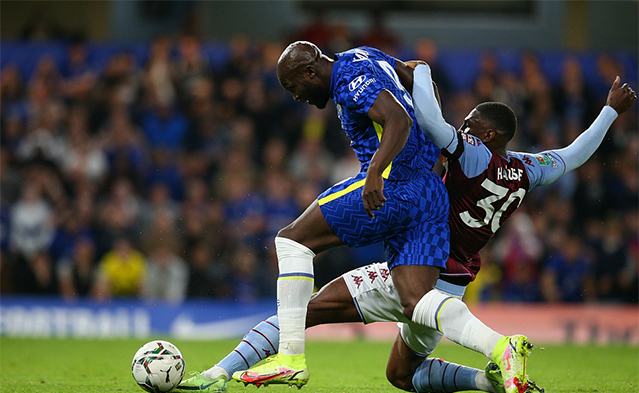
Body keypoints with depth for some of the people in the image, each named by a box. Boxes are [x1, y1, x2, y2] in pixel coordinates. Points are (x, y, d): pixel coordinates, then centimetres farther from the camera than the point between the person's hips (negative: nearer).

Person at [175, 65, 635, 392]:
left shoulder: (473, 154, -13)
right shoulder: (524, 170, 8)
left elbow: (428, 117, -27)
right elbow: (574, 155, 24)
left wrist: (421, 69, -9)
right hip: (451, 291, 8)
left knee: (300, 309, -9)